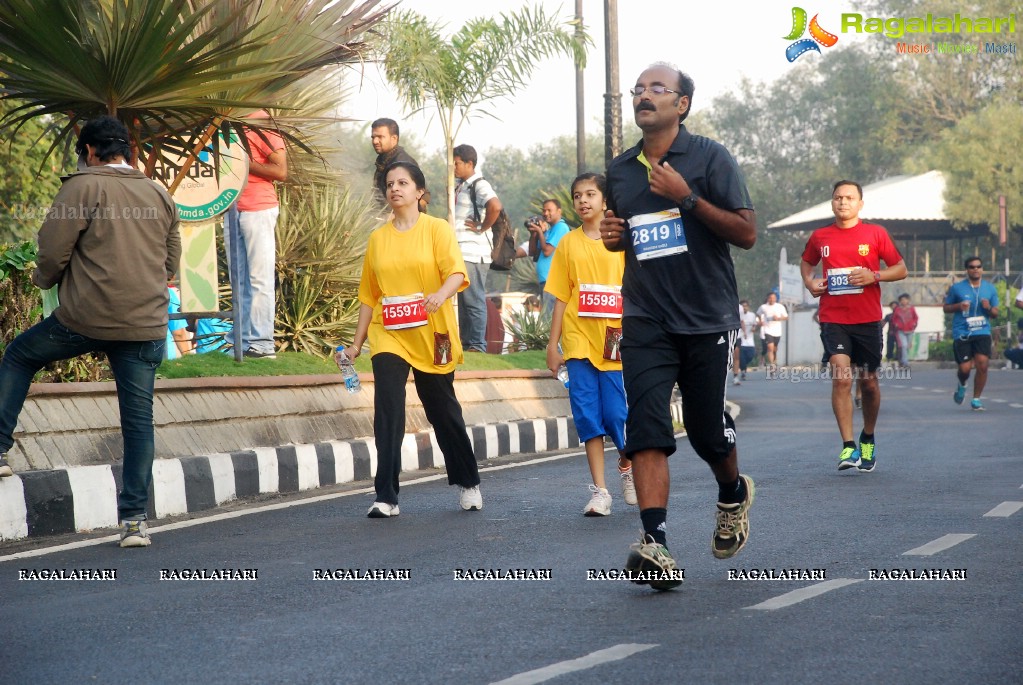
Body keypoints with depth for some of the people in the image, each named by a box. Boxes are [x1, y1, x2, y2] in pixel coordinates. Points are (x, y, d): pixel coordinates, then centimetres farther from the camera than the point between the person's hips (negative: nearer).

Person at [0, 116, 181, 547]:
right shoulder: (160, 197, 12)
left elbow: (52, 253, -7)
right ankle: (134, 518, 4)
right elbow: (170, 264, 17)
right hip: (145, 326, 4)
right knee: (139, 420, 7)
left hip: (85, 318, -4)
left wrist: (44, 280, 14)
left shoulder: (82, 187, -4)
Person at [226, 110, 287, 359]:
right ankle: (241, 341, 9)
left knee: (259, 280, -7)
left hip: (258, 210, -8)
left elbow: (280, 171, -14)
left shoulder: (262, 125, -6)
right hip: (232, 212, 8)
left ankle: (262, 343, -8)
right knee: (238, 281, 7)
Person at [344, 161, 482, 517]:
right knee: (387, 410, -12)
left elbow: (456, 272, -16)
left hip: (431, 337, -2)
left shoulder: (437, 229, -1)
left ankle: (468, 483, 29)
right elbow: (369, 295, 14)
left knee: (443, 410, 9)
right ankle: (386, 497, -12)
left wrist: (441, 294, -37)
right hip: (389, 337, 2)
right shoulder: (378, 238, 9)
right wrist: (357, 342, 12)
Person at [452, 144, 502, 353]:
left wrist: (482, 228, -18)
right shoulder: (460, 186, 17)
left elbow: (495, 206, -28)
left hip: (473, 252, -10)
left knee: (474, 300, -7)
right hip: (459, 251, 10)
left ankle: (477, 345, -4)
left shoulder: (479, 185, -11)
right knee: (463, 300, 12)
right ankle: (465, 341, 18)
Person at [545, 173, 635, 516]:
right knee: (588, 416, -1)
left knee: (617, 415, -5)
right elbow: (561, 297, 9)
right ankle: (599, 491, 3)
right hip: (579, 342, 2)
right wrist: (553, 343, 6)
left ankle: (626, 467, 25)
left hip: (615, 344, -2)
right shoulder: (568, 243, 8)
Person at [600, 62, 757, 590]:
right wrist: (612, 236, 4)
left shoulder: (709, 157, -3)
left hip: (707, 319, -3)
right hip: (645, 321, 3)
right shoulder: (619, 170, 12)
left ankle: (734, 494, 38)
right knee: (646, 428, -14)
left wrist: (687, 197, -18)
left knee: (708, 432, 5)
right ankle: (655, 543, -22)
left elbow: (746, 232, -10)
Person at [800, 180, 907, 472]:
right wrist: (809, 281, 5)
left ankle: (868, 440, 32)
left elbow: (901, 269, 4)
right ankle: (848, 447, -18)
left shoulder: (875, 233, 2)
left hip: (868, 319, 0)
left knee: (868, 382, 9)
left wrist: (873, 276, -13)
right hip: (833, 319, 0)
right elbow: (806, 262, 26)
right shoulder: (820, 237, 7)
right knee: (841, 376, -18)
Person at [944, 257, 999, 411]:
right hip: (962, 333, -2)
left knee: (982, 365, -13)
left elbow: (995, 314, 14)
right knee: (965, 368, -7)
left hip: (982, 332, 2)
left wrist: (989, 308, -9)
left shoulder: (990, 289, 8)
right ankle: (962, 385, 31)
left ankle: (976, 399, 4)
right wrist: (958, 306, -11)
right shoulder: (957, 288, 1)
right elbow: (946, 308, 9)